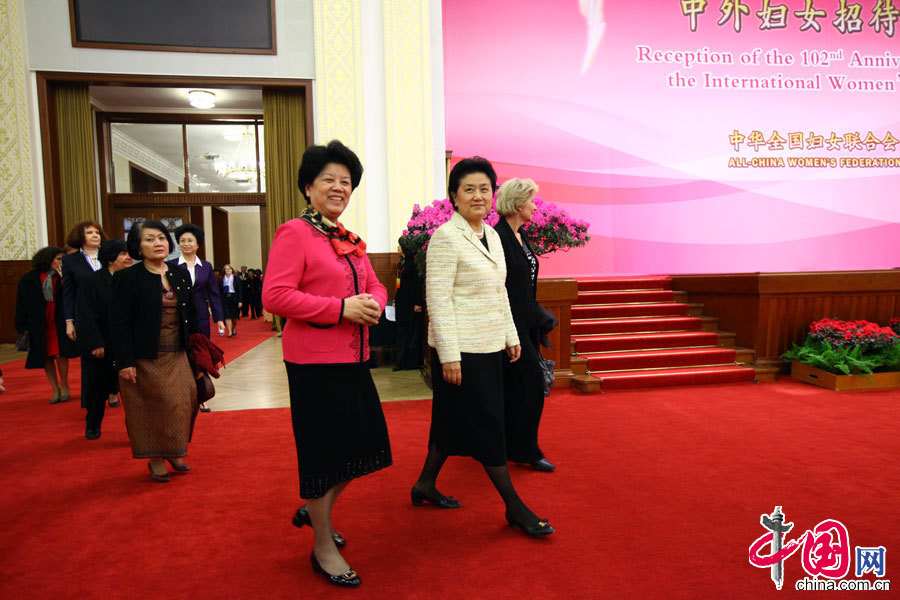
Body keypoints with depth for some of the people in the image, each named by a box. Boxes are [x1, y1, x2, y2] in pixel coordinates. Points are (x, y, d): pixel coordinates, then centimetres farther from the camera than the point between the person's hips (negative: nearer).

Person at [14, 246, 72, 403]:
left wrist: (63, 280, -15)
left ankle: (64, 386, 15)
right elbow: (23, 304, 4)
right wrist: (24, 325, 0)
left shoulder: (61, 277, 2)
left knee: (60, 355, -5)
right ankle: (55, 389, 14)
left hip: (58, 323, -1)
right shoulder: (30, 279, 2)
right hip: (39, 324, 1)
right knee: (46, 357, 5)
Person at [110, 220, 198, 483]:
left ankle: (173, 452, 23)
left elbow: (190, 317, 12)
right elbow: (119, 323, -10)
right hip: (145, 359, -5)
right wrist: (125, 362, -15)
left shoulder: (180, 276, 7)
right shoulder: (126, 278, -7)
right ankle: (156, 460, 16)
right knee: (151, 409, 1)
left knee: (182, 404, 5)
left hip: (176, 356, 5)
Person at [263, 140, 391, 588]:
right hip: (314, 362, -8)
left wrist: (373, 303, -4)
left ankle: (315, 509, 41)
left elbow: (374, 285, 21)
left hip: (353, 358, 8)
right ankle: (324, 548, 24)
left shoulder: (349, 240, 15)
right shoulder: (294, 233, -9)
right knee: (322, 450, 3)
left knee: (362, 445, 15)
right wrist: (341, 308, -21)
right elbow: (274, 297, -17)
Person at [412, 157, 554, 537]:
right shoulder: (446, 237, -13)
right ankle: (514, 506, 14)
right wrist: (449, 355, -20)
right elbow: (437, 299, -18)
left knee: (454, 420, 16)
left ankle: (425, 485, 33)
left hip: (488, 346, 8)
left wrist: (511, 336, 16)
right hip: (460, 349, -8)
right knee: (487, 425, 1)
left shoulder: (491, 235, 12)